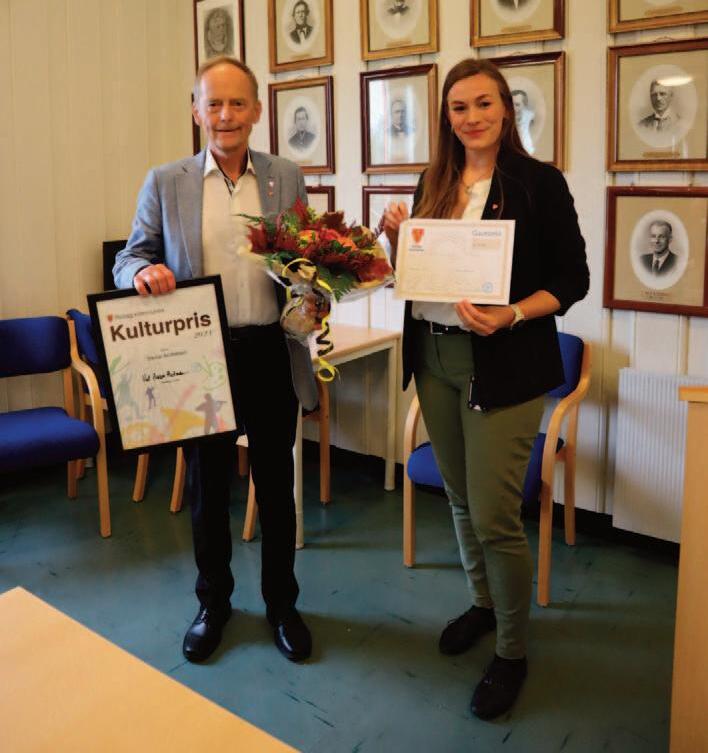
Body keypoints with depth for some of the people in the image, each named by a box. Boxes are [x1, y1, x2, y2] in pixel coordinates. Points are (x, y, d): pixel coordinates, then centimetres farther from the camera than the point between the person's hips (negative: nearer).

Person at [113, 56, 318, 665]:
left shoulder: (287, 179, 5)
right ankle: (213, 603, 35)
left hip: (271, 354, 1)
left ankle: (281, 603, 32)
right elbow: (129, 259, 5)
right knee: (208, 485, 13)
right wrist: (144, 272, -18)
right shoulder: (165, 183, 3)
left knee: (276, 482, 12)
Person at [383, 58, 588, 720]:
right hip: (434, 359, 6)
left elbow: (572, 279, -5)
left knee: (494, 514, -4)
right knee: (460, 499, 16)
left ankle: (512, 653, 18)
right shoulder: (433, 183, 10)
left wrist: (510, 315, -21)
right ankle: (483, 604, 40)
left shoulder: (538, 182, -5)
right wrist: (396, 238, -5)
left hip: (502, 365, -5)